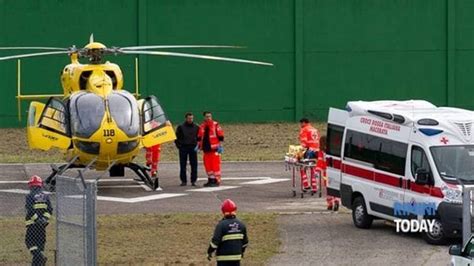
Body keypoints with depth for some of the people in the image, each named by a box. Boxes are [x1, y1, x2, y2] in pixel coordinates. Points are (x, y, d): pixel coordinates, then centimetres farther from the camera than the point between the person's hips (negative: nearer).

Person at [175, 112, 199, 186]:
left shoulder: (196, 127, 8)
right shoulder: (181, 127, 2)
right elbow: (177, 137, 5)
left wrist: (197, 145, 2)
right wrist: (178, 145, -4)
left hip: (193, 148, 1)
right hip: (183, 148, -1)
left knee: (194, 165, 0)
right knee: (183, 165, 1)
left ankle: (193, 180, 5)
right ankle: (183, 181, 7)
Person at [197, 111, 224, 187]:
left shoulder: (215, 125, -3)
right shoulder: (202, 126, 13)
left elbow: (220, 136, -4)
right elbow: (199, 137, 22)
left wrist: (220, 146, -8)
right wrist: (198, 145, 14)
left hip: (214, 149, -6)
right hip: (206, 149, 6)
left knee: (215, 164, -8)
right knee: (207, 165, 9)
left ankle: (217, 180, -5)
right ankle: (210, 180, 18)